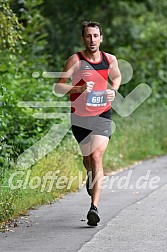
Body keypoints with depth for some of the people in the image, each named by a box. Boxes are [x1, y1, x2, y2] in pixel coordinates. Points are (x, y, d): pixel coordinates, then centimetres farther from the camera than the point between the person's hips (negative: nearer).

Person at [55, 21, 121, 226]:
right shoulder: (75, 60, -9)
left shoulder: (110, 60, 1)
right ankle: (91, 176, 54)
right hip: (80, 117, 0)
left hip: (102, 116, 0)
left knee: (97, 157, -16)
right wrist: (79, 89, -27)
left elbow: (116, 77, 23)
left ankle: (94, 207, -22)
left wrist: (113, 91, 3)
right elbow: (58, 87, -11)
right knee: (87, 158, 16)